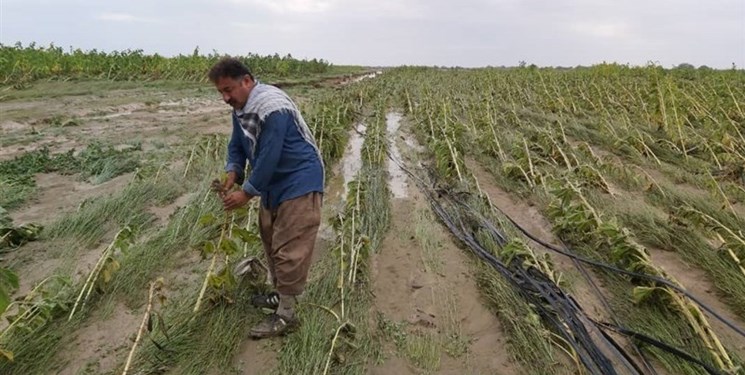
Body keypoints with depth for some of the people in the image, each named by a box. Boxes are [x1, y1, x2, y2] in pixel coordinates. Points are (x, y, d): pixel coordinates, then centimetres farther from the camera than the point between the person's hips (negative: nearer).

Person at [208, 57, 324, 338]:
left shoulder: (272, 108, -25)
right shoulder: (241, 108, 5)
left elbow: (269, 157, -26)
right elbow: (237, 145, 13)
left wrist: (247, 192, -19)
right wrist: (232, 172, -7)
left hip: (299, 183, -10)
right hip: (274, 184, 10)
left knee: (289, 249, -7)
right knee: (270, 240, 18)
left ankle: (286, 314, 5)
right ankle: (282, 295, 35)